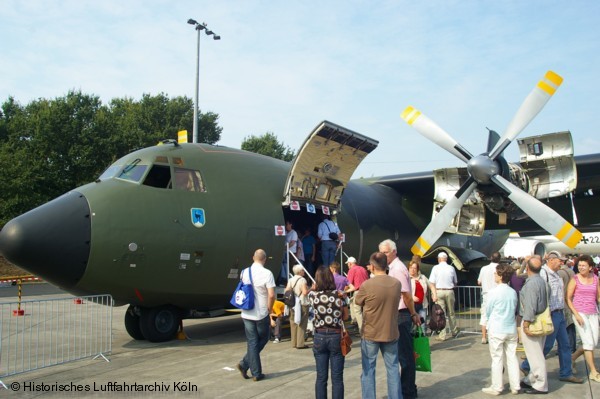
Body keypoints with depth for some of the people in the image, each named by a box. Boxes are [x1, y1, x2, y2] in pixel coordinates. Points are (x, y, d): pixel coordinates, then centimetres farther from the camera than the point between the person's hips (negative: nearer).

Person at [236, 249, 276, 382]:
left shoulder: (244, 272, 1)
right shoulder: (267, 273, -14)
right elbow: (271, 295, -18)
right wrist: (270, 309, -3)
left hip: (247, 314, 4)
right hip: (261, 314, -4)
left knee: (252, 343, 10)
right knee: (262, 340, 16)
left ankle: (256, 373, 9)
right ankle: (244, 364, 9)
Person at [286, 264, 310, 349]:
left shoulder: (290, 280, 7)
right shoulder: (302, 280, -11)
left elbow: (286, 291, 5)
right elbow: (305, 292, -19)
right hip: (302, 304, -6)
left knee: (293, 324, 11)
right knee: (301, 324, 0)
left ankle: (294, 343, 17)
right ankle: (300, 344, -1)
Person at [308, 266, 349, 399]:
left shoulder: (313, 295, -8)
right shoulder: (339, 295, -9)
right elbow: (345, 316, 3)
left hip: (319, 337, 1)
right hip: (336, 337, -1)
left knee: (321, 377, 10)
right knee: (337, 378, 7)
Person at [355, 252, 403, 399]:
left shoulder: (367, 285, -18)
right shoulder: (397, 283, -4)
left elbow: (358, 301, 0)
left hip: (370, 333, -3)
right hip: (391, 333, 3)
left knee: (368, 370, 9)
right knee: (393, 368, 14)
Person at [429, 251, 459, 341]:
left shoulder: (435, 268, -4)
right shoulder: (451, 268, 2)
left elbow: (432, 283, -11)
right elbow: (455, 282, 11)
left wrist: (434, 294, -11)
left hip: (439, 292, -2)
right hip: (449, 291, 2)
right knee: (451, 313, 16)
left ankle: (442, 335, 2)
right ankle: (454, 331, 31)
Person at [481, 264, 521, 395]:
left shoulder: (493, 292, -15)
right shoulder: (513, 292, -1)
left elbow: (488, 311, -5)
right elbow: (514, 309, 9)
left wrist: (488, 323, 13)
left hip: (496, 330, -4)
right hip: (511, 329, 5)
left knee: (497, 359, 4)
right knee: (512, 357, 12)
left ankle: (497, 387, 13)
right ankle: (515, 386, 19)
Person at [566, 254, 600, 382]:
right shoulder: (575, 279, -5)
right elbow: (568, 298, -5)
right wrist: (576, 314, -14)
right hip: (579, 313, -5)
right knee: (588, 342, -5)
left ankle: (572, 358, 28)